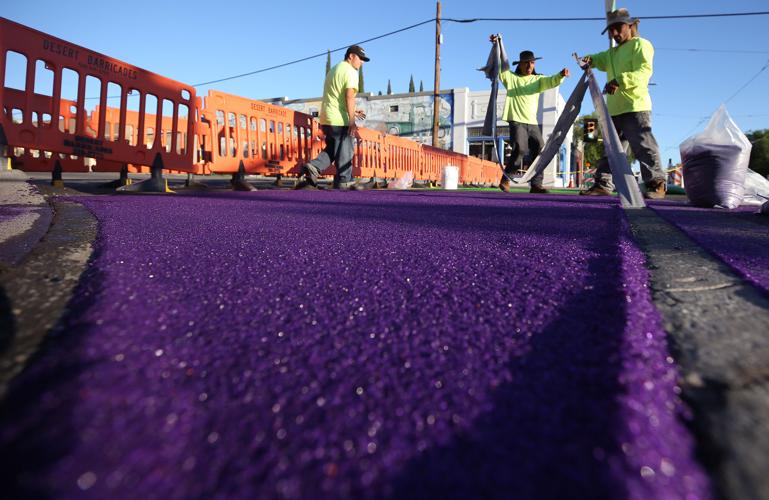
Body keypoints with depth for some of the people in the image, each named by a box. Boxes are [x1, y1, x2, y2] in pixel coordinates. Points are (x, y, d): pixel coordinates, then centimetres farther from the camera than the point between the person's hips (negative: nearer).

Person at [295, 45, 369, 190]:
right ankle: (344, 182, 9)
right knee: (345, 152, 2)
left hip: (326, 119, 8)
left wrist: (352, 112, 25)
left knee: (331, 150, 17)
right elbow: (349, 96, -18)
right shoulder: (350, 71, -7)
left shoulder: (334, 70, 22)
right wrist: (352, 120, -21)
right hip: (340, 120, -8)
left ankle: (313, 167, 1)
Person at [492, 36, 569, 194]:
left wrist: (561, 75, -22)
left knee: (540, 150, -3)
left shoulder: (538, 79, 16)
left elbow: (552, 81, 0)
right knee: (520, 149, -20)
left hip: (533, 122, 5)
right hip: (516, 120, -4)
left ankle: (536, 184, 1)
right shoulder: (510, 77, 10)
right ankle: (505, 179, -4)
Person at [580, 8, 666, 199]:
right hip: (615, 109, 8)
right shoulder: (613, 52, 28)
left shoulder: (641, 45, 1)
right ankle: (603, 184, 11)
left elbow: (644, 71, -12)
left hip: (635, 107, -8)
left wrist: (620, 81, -27)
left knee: (643, 146, -12)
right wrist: (591, 60, -5)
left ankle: (657, 184, -10)